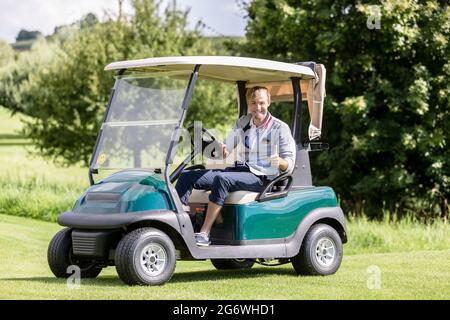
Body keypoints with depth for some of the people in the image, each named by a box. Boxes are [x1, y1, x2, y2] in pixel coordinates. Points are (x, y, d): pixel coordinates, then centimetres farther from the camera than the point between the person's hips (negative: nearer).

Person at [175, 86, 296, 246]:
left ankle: (204, 233, -38)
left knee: (221, 179, -36)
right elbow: (227, 147, 18)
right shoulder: (242, 123, 15)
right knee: (187, 177, -10)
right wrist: (222, 149, -7)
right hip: (238, 170, 6)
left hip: (260, 178, -6)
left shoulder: (280, 128, -1)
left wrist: (280, 162, -28)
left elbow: (289, 164, -4)